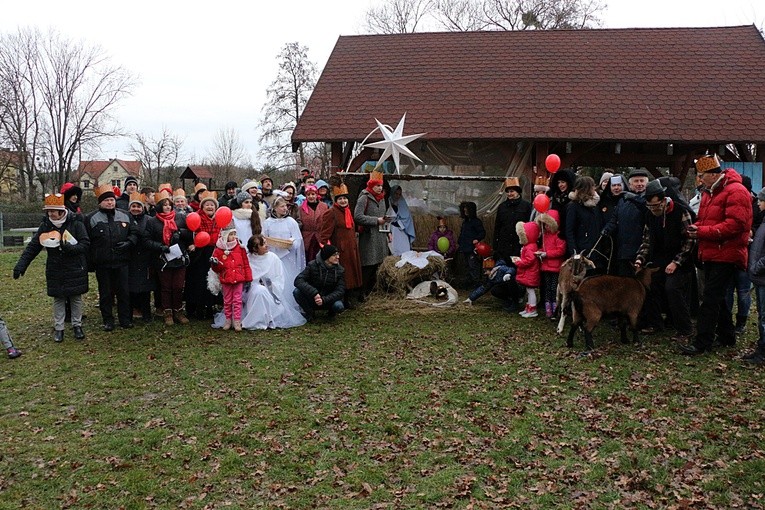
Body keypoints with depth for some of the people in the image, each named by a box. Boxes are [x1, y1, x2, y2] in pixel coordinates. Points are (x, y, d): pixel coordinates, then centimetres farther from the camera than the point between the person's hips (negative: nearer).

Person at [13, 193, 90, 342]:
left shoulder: (76, 224, -11)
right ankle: (58, 328, 16)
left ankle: (77, 325, 22)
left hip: (75, 269, -2)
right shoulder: (45, 226, -1)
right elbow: (33, 247, -1)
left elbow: (86, 244, -12)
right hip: (55, 271, 2)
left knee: (76, 298, 7)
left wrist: (70, 247, -29)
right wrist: (21, 265, -9)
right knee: (58, 299, 7)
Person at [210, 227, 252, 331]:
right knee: (227, 301, 12)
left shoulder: (240, 248, 1)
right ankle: (228, 319, 24)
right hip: (226, 280, 0)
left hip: (239, 279, 0)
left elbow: (246, 264, 5)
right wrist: (214, 264, -21)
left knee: (237, 300, 2)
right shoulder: (218, 250, -2)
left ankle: (237, 321, 6)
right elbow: (217, 268, 3)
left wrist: (248, 279, 3)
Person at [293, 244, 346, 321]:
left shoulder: (340, 270, -8)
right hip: (312, 299, 0)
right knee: (297, 292, -27)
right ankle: (309, 312, -1)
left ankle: (332, 310, 6)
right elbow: (298, 280, -22)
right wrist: (314, 293, -37)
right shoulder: (313, 265, -12)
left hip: (329, 299, 0)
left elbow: (340, 291, -15)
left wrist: (324, 300, -32)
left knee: (339, 306, -32)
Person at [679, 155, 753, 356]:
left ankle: (702, 342, -7)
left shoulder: (736, 192, -14)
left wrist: (703, 232, -22)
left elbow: (735, 224, -23)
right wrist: (695, 227, 0)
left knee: (711, 298, -10)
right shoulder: (709, 192, 15)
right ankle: (726, 335, 29)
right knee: (716, 297, 16)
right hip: (711, 254, 9)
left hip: (726, 254, -9)